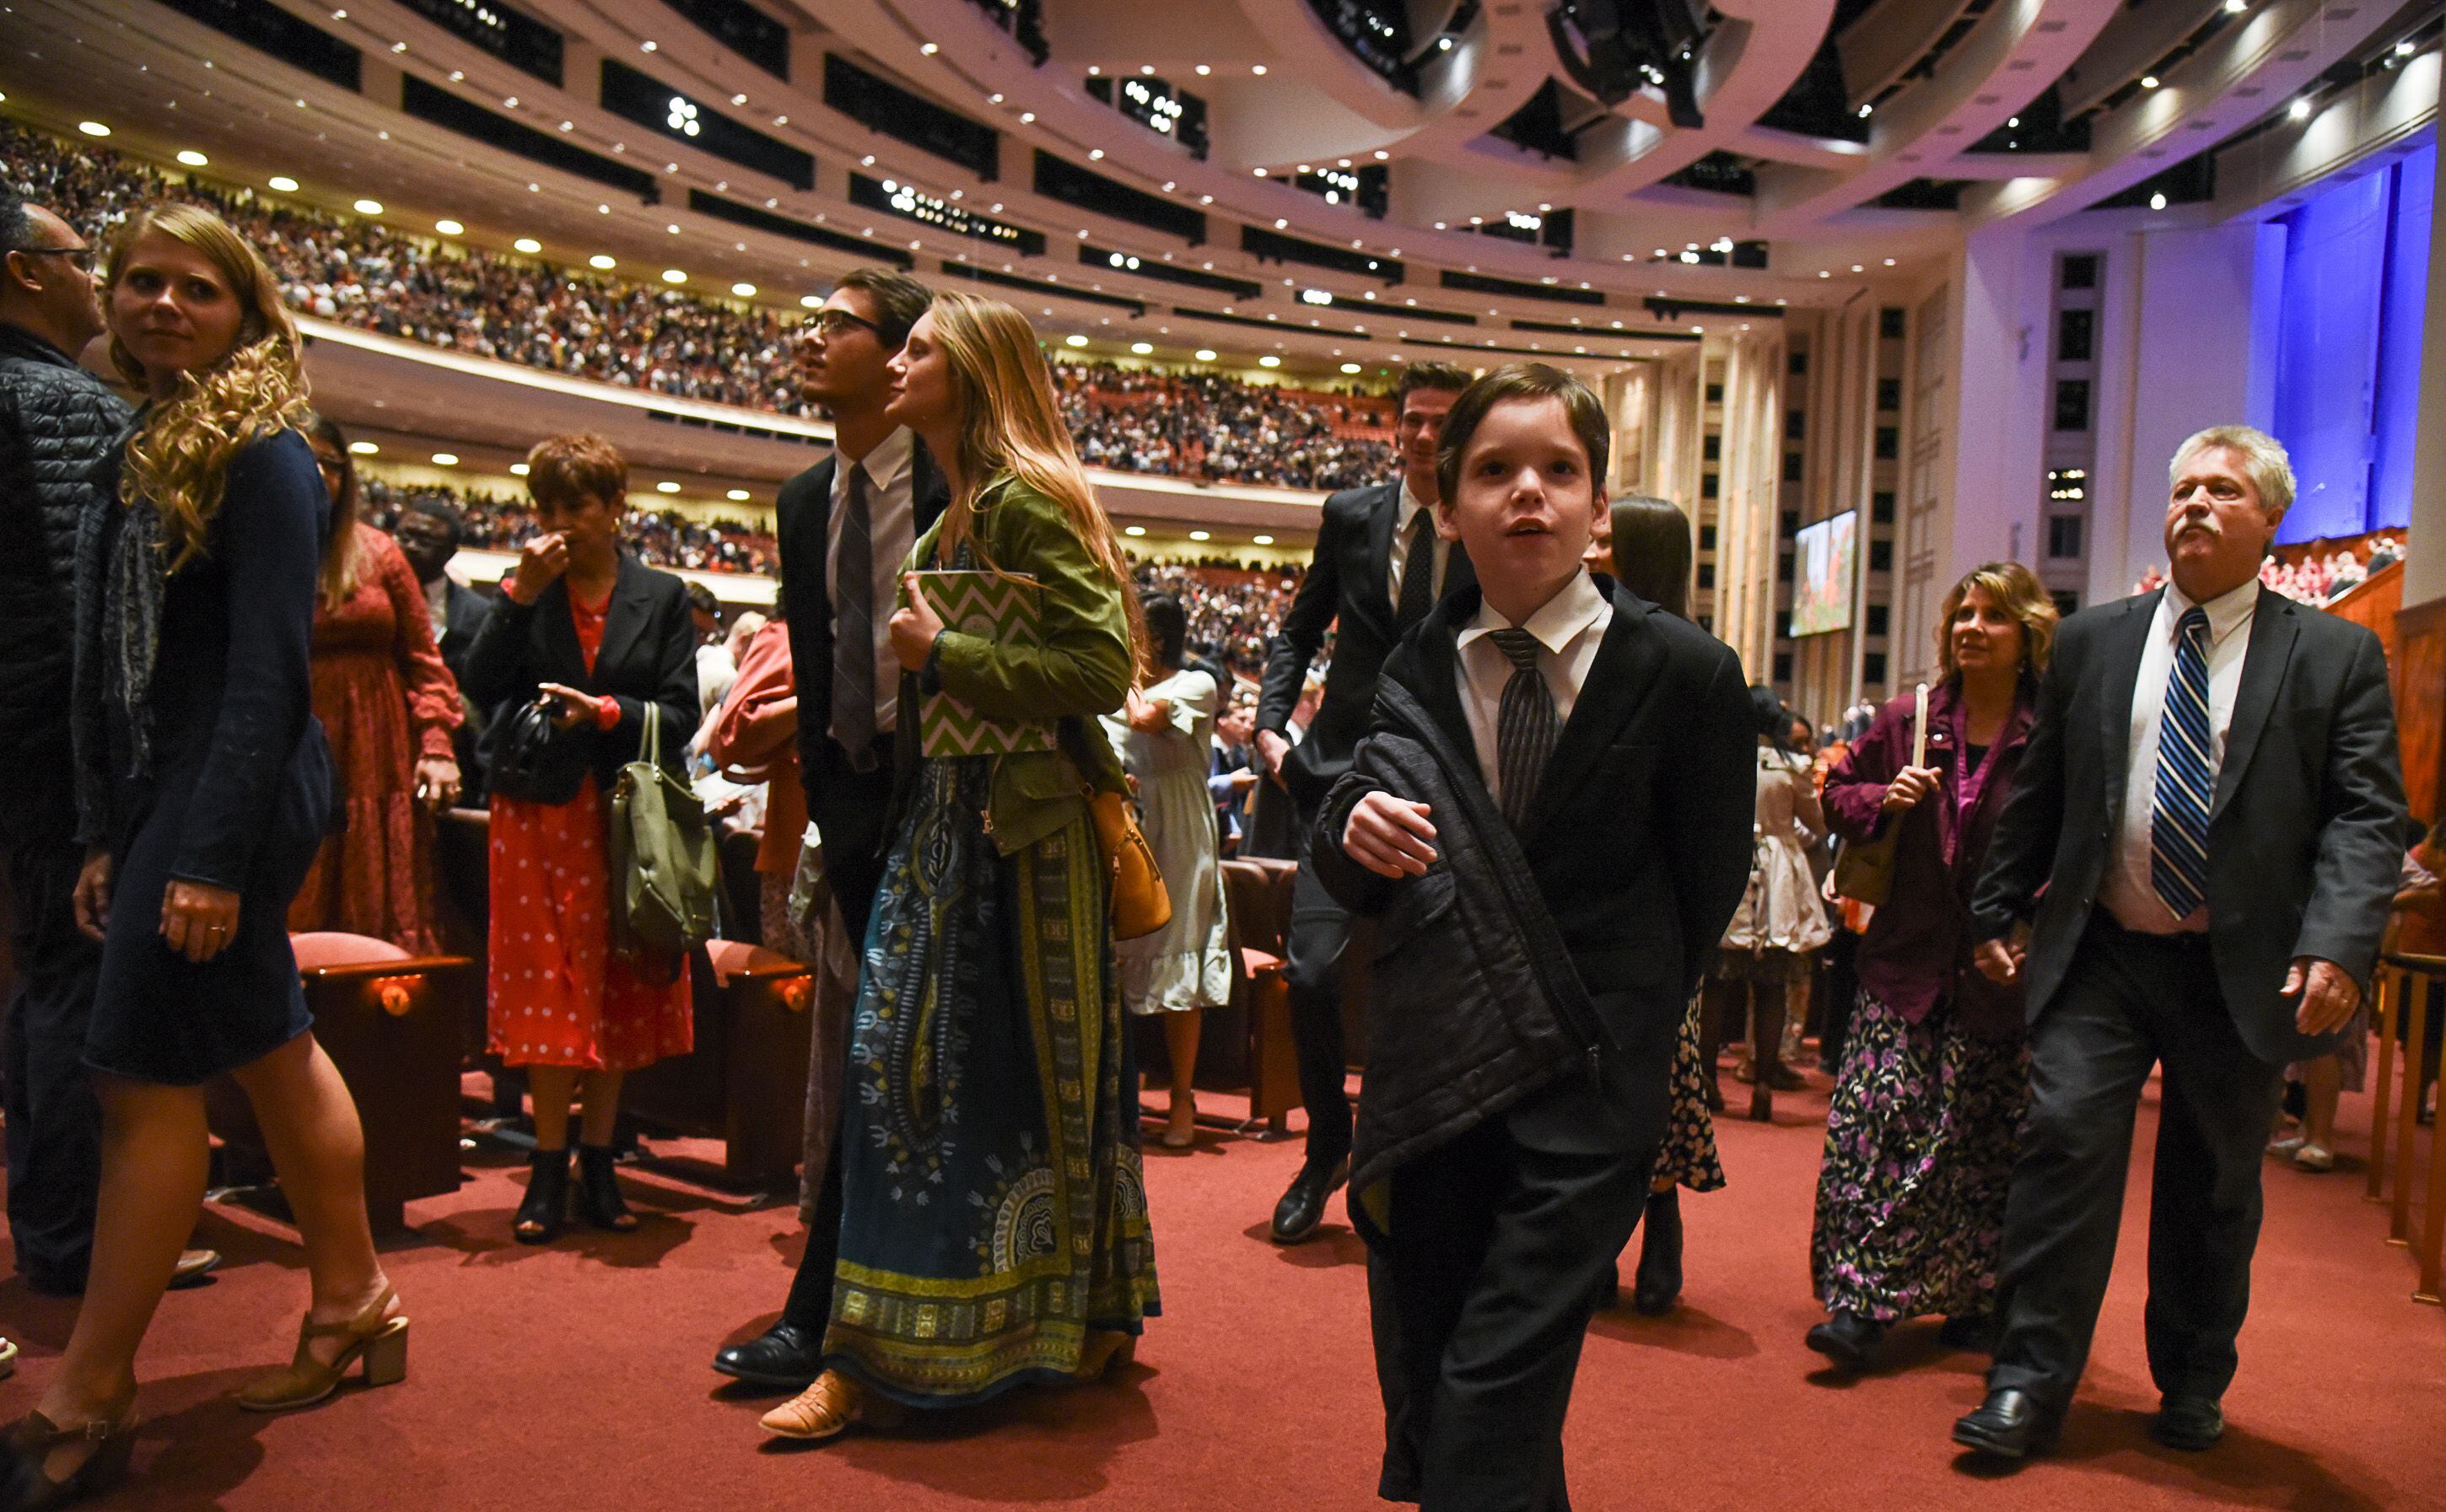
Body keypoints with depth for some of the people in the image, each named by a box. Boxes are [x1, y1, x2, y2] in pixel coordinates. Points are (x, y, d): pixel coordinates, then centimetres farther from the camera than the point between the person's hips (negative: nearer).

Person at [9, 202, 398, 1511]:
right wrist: (107, 837, 14)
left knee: (146, 1073, -4)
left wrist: (213, 855, -21)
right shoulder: (147, 456, 16)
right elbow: (116, 675, 17)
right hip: (161, 795, 9)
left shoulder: (261, 456, -9)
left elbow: (269, 670, -17)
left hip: (234, 795, -9)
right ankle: (354, 1309, 25)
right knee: (273, 1052, 13)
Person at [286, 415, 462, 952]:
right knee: (295, 933, -1)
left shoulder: (377, 552, 10)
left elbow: (423, 657, 8)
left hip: (381, 769, 2)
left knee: (389, 925, 3)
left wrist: (437, 745, 0)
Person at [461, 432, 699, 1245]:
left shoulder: (662, 596, 6)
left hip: (624, 815, 0)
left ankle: (598, 1163, 16)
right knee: (546, 991, 1)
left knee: (618, 993, 4)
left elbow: (681, 714, 1)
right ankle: (550, 1168, 11)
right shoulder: (526, 590, 8)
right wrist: (519, 594, -10)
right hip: (537, 812, 0)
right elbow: (479, 684, -4)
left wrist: (605, 711, -15)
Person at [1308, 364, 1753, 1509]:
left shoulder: (1685, 672, -7)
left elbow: (1710, 879, 3)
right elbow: (1352, 886, 6)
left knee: (1493, 1391, -8)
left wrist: (1617, 1020, 7)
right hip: (1433, 1071, 4)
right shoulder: (1414, 672, 2)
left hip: (1590, 1082, -3)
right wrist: (1354, 835, -16)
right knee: (1420, 1386, 13)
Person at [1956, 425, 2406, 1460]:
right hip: (2100, 955, 1)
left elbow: (2366, 815, -5)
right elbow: (2037, 793, 12)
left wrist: (2338, 946, -19)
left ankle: (2193, 1389, 31)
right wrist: (1998, 913, 12)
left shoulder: (2336, 655, 2)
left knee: (2214, 1187, 12)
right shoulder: (2092, 641, 8)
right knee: (2065, 1142, -7)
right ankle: (2031, 1384, 3)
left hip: (2245, 972, 0)